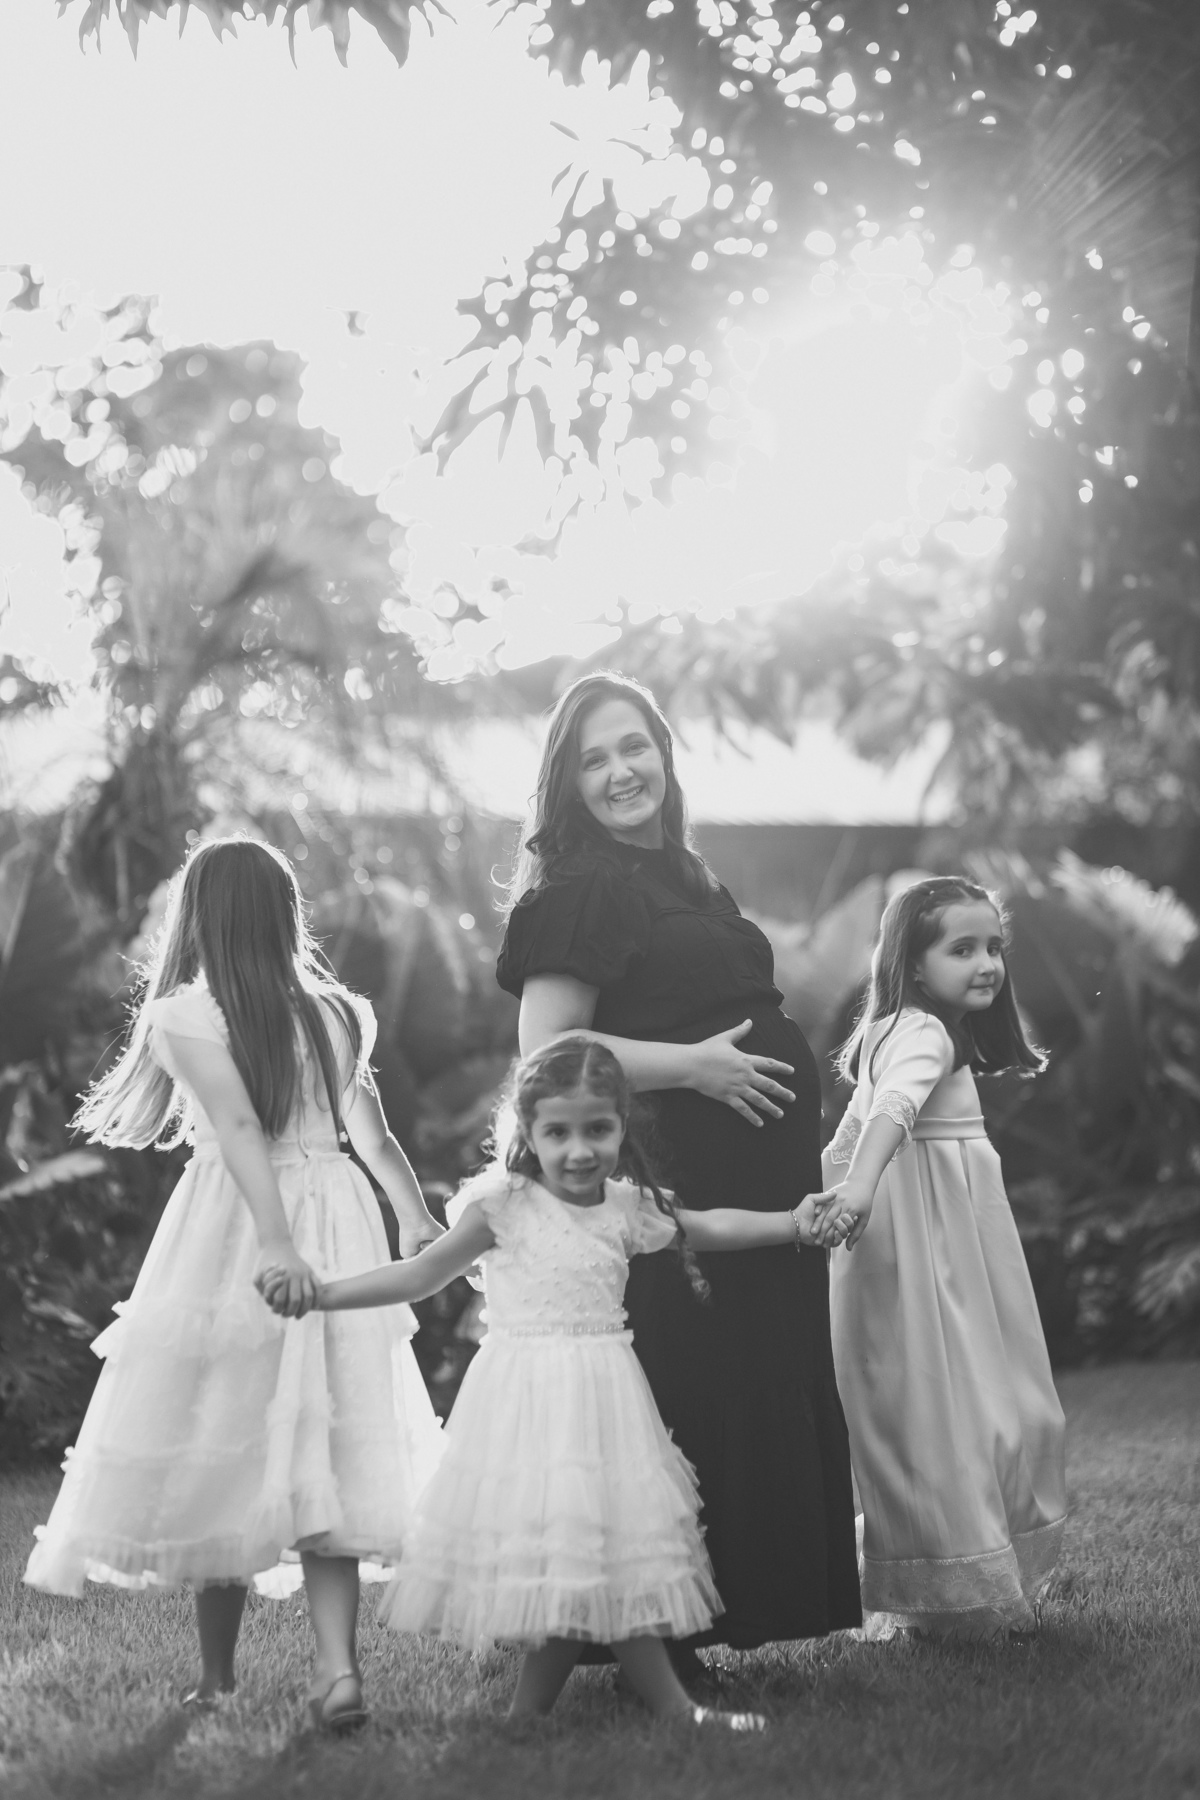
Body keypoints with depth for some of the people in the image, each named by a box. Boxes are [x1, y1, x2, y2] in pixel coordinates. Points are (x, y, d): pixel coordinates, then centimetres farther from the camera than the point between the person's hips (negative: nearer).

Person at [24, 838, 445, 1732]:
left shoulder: (186, 1017, -8)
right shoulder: (339, 1014, 6)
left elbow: (240, 1129, -20)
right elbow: (375, 1137, 8)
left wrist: (275, 1240, -28)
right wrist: (419, 1220, 19)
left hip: (232, 1236, -4)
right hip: (336, 1229, 4)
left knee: (220, 1455, 6)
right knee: (322, 1456, 5)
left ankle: (217, 1680, 13)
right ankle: (338, 1667, -7)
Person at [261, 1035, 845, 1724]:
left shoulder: (627, 1208, 7)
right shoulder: (506, 1206, -6)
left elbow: (708, 1227, 21)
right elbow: (426, 1273, -3)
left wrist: (792, 1222, 13)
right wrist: (319, 1293, -11)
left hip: (603, 1397, 5)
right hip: (529, 1398, -5)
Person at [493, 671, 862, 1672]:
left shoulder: (688, 880, 18)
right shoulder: (580, 891, -8)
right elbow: (544, 1047, -15)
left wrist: (808, 1148, 20)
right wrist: (692, 1064, -18)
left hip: (759, 1177, 8)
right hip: (678, 1183, -8)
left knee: (767, 1388, 9)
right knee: (691, 1393, -9)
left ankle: (744, 1610, 17)